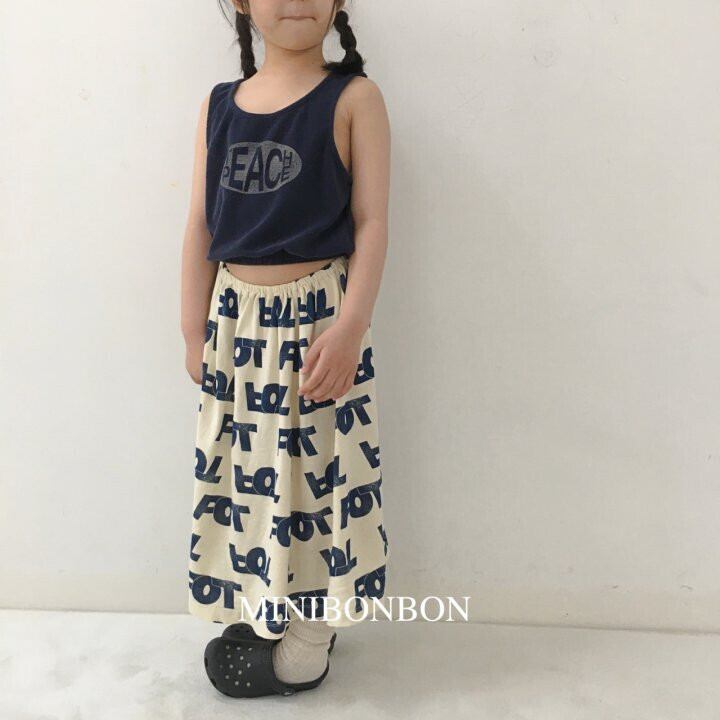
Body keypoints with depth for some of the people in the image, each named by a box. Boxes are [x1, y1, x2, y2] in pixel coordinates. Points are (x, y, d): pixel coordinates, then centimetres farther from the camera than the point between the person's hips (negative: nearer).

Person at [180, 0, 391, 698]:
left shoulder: (353, 98, -4)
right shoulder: (219, 105, 7)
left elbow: (371, 223, -9)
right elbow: (201, 226, 8)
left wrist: (349, 328, -17)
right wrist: (195, 332, 6)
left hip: (317, 314, -4)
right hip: (236, 317, 5)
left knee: (319, 469, 5)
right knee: (245, 470, 13)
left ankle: (309, 641, 23)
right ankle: (260, 610, 34)